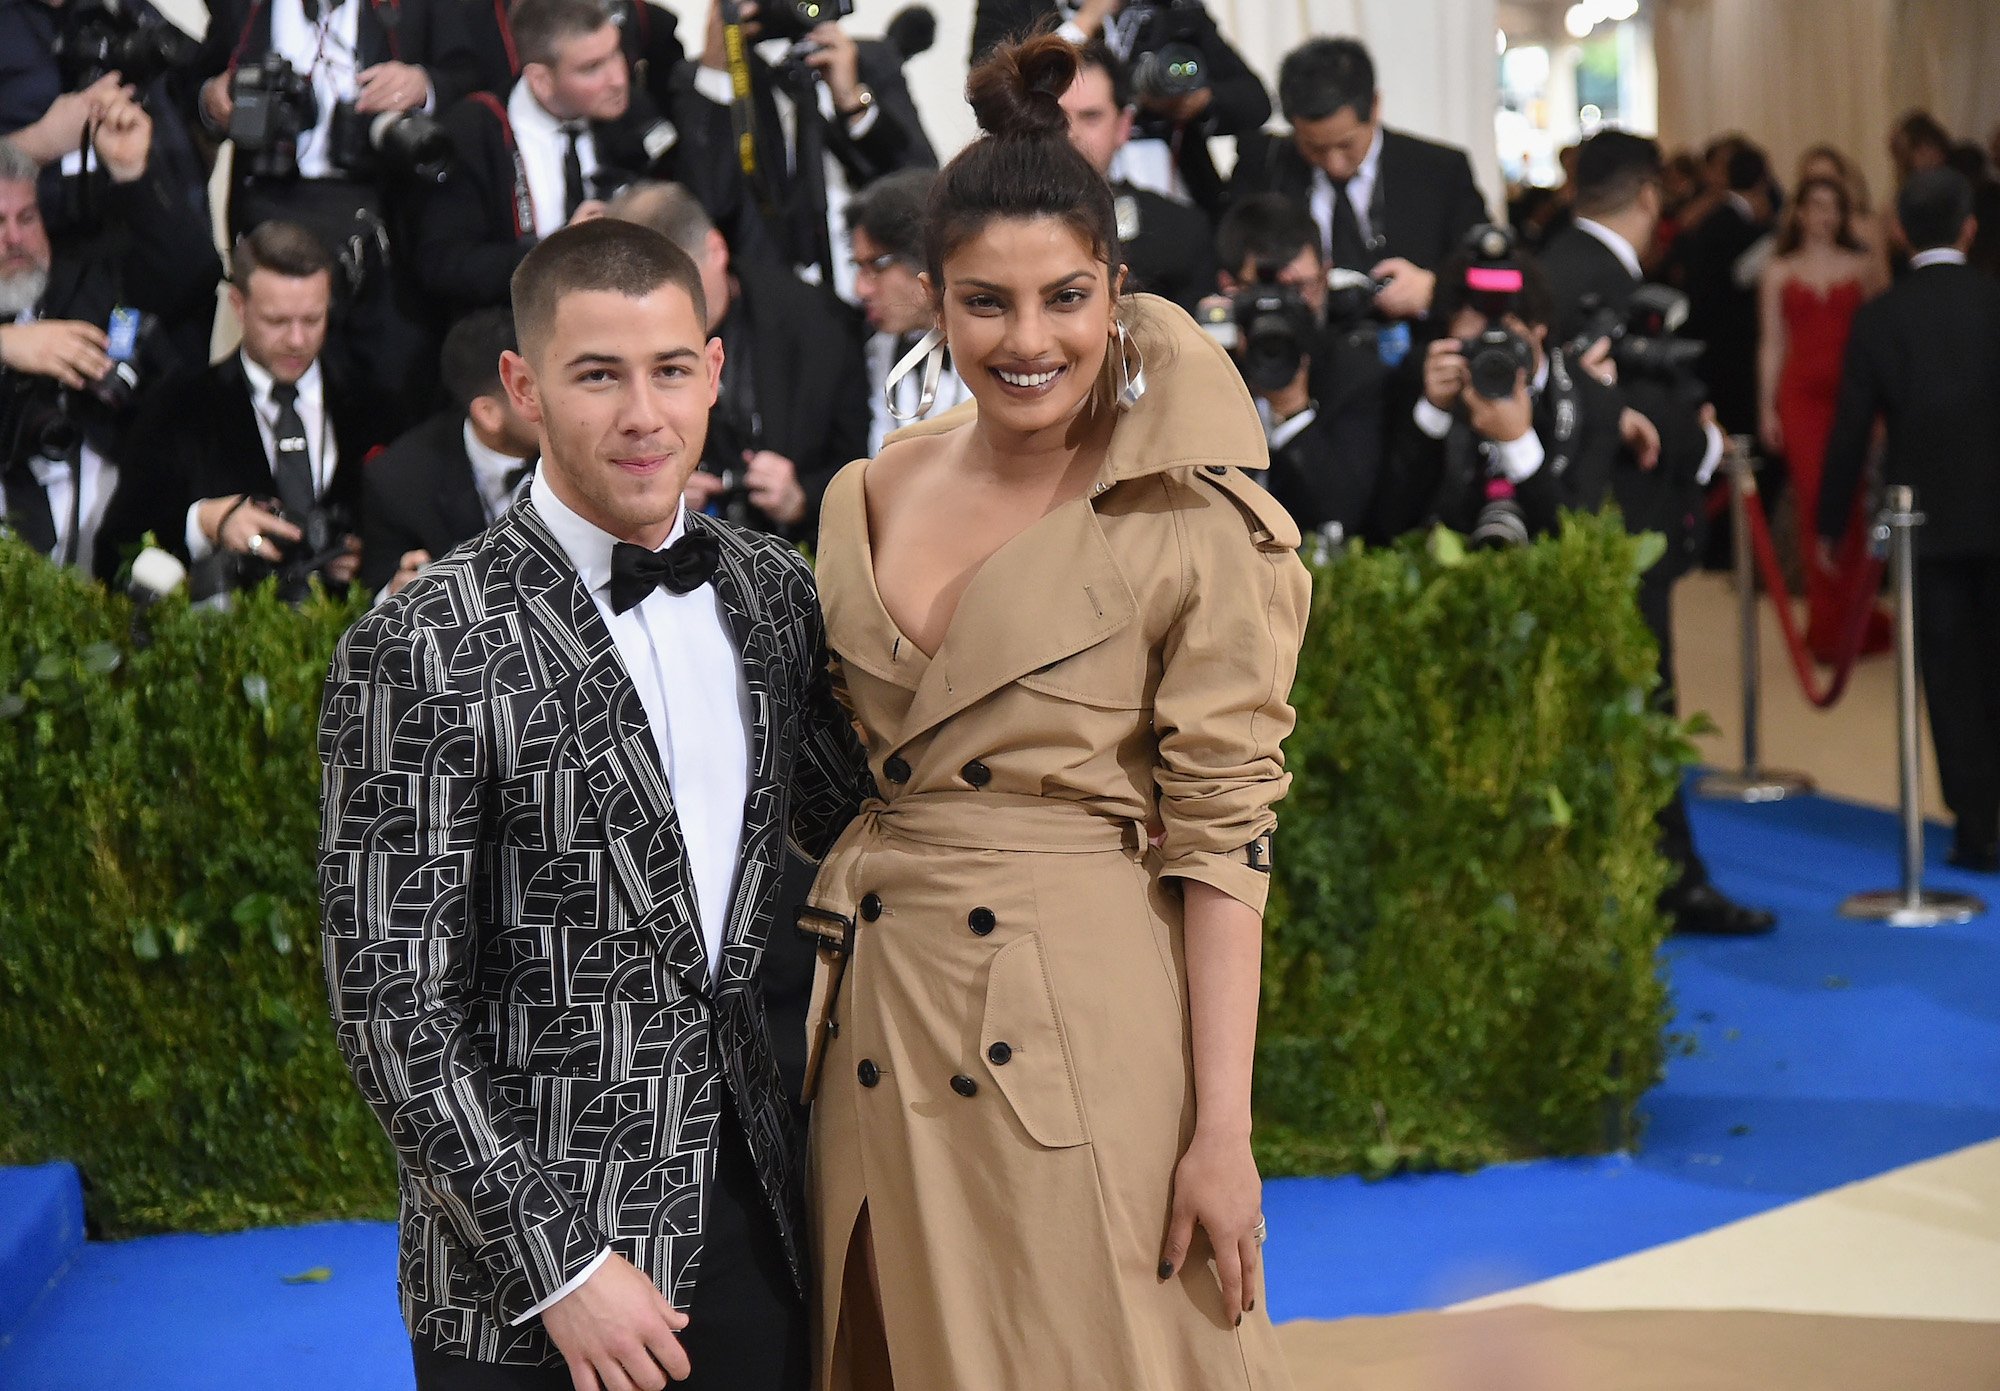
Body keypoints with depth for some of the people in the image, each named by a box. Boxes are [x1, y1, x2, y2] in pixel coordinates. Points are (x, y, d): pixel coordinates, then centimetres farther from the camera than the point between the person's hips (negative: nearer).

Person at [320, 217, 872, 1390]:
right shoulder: (421, 653, -15)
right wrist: (562, 1268, -15)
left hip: (749, 1210, 5)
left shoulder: (772, 591, 3)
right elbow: (393, 1006, -15)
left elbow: (847, 822, 18)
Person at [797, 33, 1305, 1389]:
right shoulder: (869, 496, 7)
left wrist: (1221, 1131, -14)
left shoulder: (1192, 528, -9)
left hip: (1083, 1033, -5)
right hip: (880, 1016, 5)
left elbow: (1223, 834, -10)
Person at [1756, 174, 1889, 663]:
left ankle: (1846, 622, 2)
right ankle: (1828, 620, 1)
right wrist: (1766, 407, 2)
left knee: (1851, 505, -5)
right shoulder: (1779, 273, 10)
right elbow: (1771, 344, 8)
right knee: (1814, 500, -5)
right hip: (1800, 396, 0)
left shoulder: (1862, 267, 10)